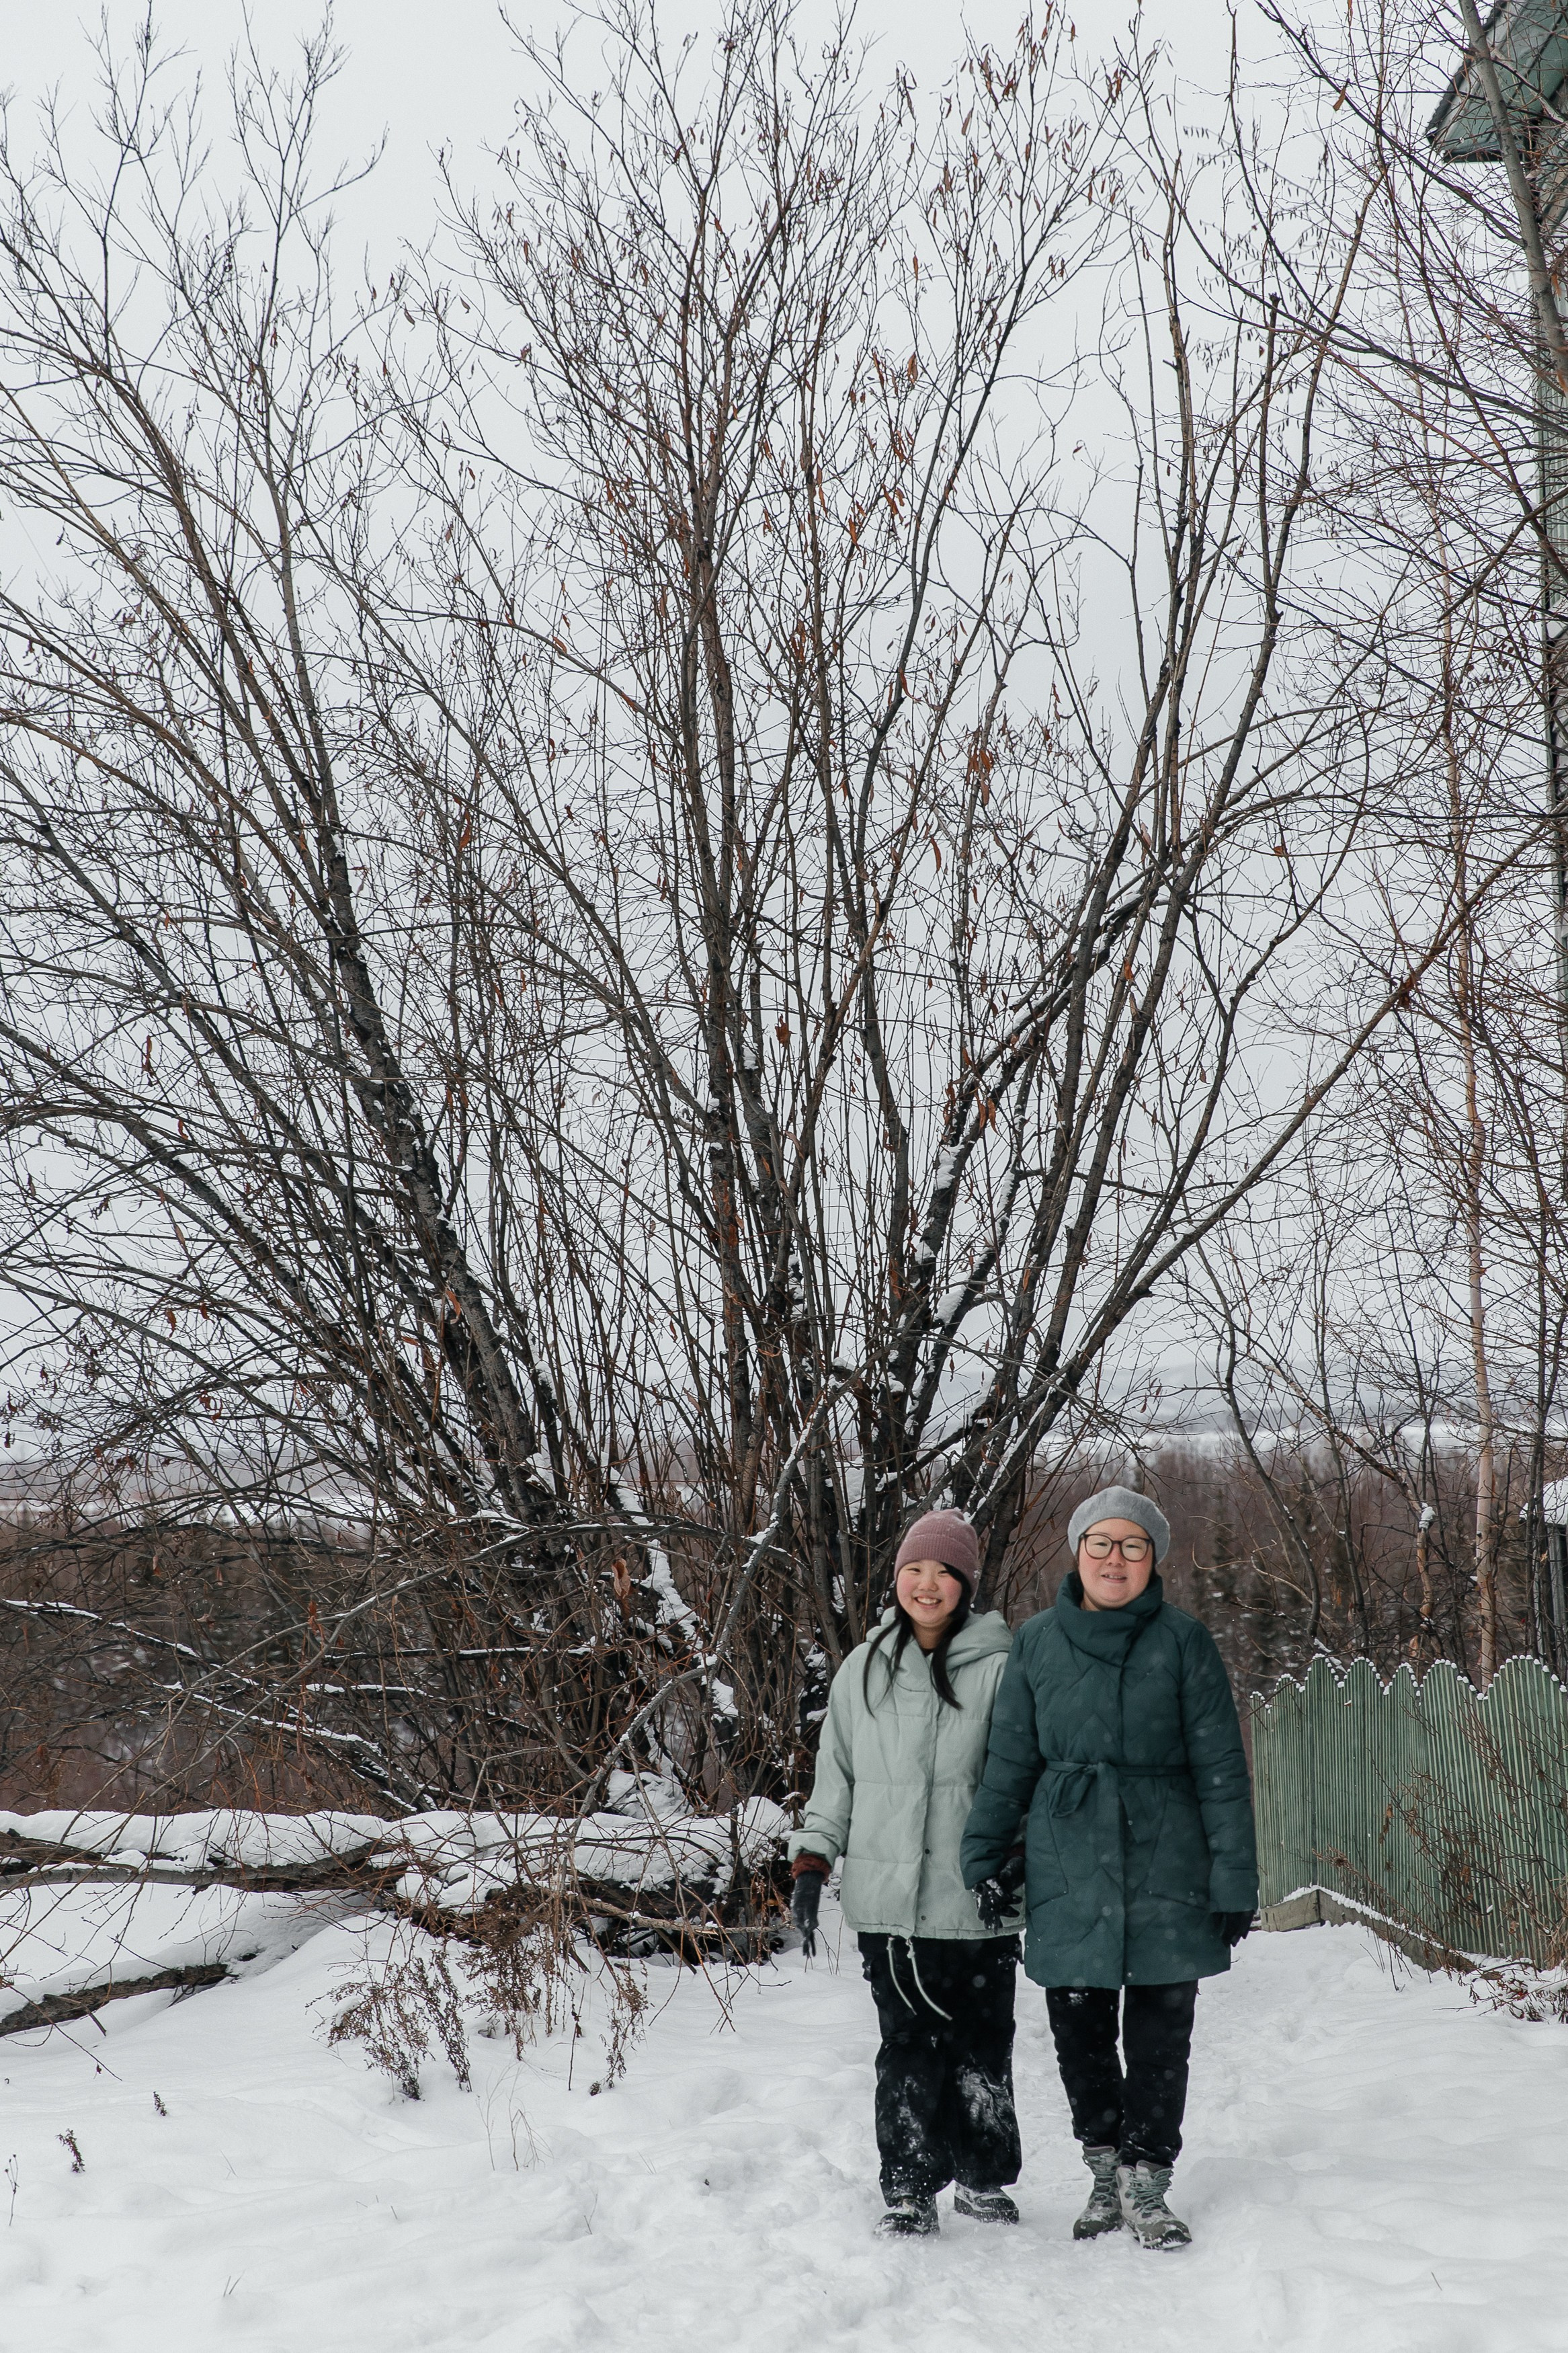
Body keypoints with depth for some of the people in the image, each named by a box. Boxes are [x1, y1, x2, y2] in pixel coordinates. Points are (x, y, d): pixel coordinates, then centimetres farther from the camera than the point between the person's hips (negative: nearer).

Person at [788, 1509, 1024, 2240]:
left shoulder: (998, 1669, -2)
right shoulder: (863, 1670, 9)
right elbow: (835, 1776, 15)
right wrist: (811, 1863, 9)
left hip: (977, 1903, -2)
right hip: (887, 1898, 2)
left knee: (980, 2046, 7)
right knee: (909, 2049, 0)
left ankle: (985, 2179, 25)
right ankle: (908, 2192, 10)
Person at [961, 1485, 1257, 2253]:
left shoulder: (1184, 1642, -1)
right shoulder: (1037, 1641, 4)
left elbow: (1220, 1768, 0)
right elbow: (1009, 1758, 9)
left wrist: (1235, 1878, -3)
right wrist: (985, 1857, 5)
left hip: (1166, 1868, -1)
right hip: (1067, 1869, 2)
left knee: (1160, 2033, 3)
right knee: (1078, 2026, 7)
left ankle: (1146, 2181, 18)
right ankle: (1106, 2171, 25)